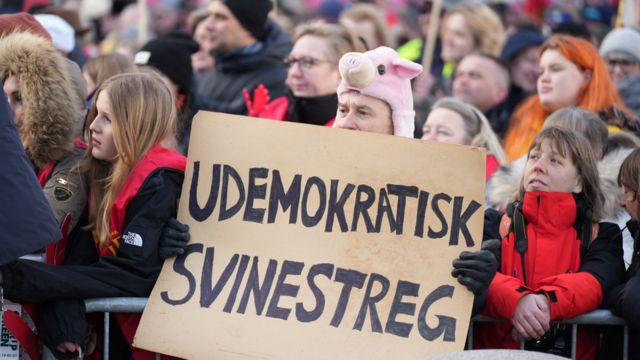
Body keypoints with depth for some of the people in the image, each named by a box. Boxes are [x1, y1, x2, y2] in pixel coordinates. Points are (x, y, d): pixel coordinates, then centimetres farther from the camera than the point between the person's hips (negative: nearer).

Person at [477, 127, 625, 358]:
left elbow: (597, 283, -5)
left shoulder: (600, 236, 15)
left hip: (572, 352, 0)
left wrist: (547, 302, -24)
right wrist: (517, 300, -23)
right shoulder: (495, 225, 16)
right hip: (498, 349, 1)